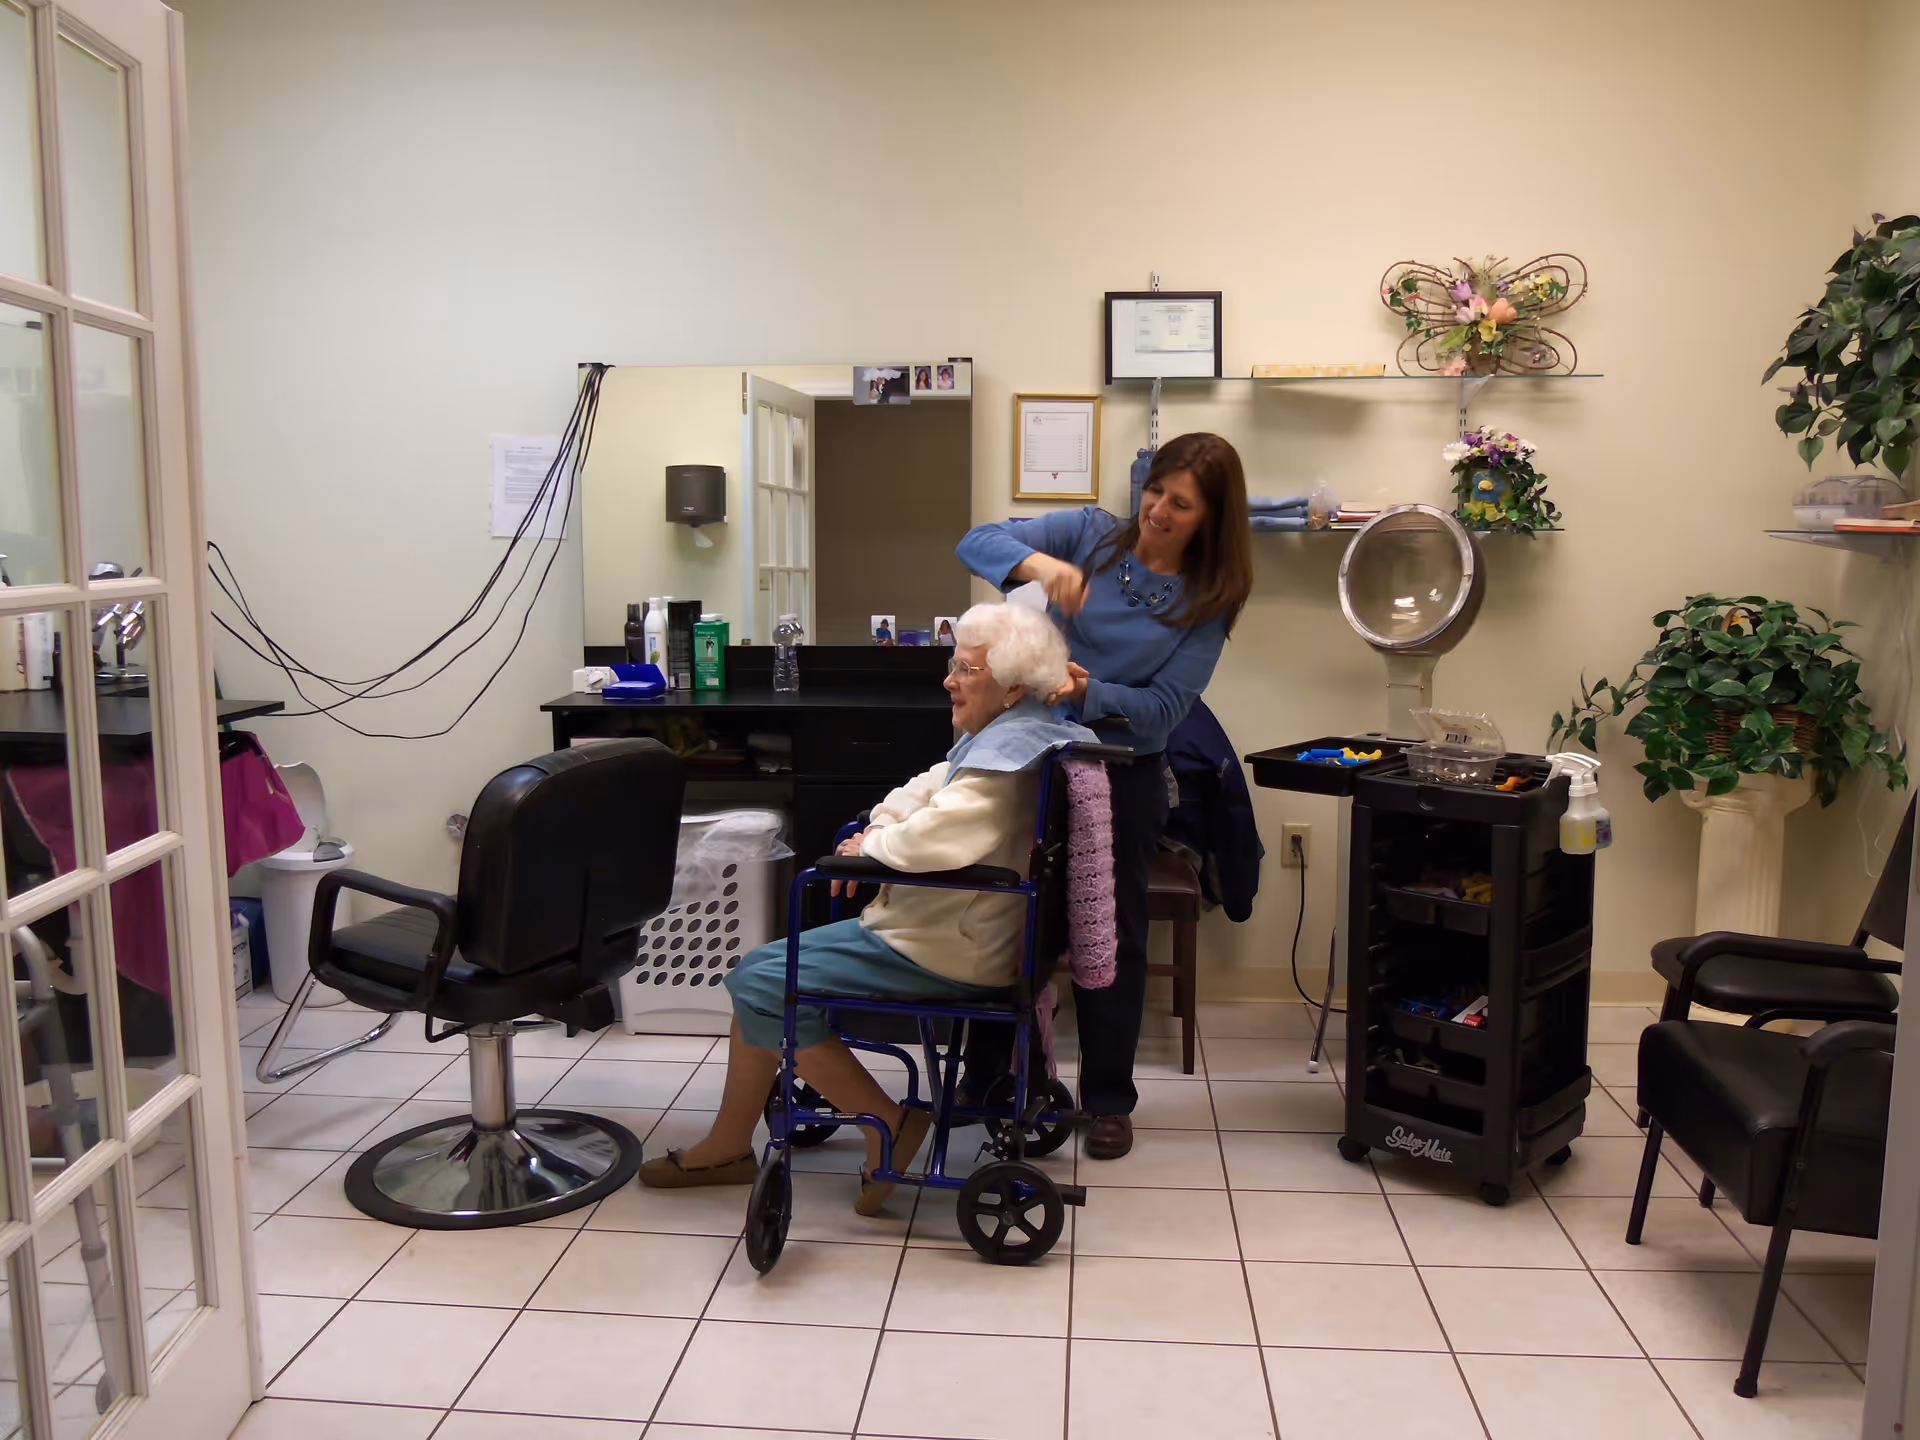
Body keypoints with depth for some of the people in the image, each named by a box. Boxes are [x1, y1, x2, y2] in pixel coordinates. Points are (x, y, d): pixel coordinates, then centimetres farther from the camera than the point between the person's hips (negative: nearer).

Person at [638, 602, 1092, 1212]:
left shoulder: (1010, 746, -21)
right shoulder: (999, 735, 13)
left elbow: (941, 837, -34)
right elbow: (931, 789, 20)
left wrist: (871, 848, -15)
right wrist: (880, 825, -1)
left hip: (948, 953, -11)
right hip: (959, 929, 11)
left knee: (761, 985, -9)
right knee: (759, 973, 13)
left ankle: (887, 1123, -3)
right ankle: (726, 1148, 20)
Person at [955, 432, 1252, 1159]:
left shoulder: (1207, 600, -5)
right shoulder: (1090, 533, -4)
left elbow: (1162, 709, -12)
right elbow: (977, 541, -13)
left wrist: (1087, 694, -29)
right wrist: (1036, 561, -33)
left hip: (1122, 774, 0)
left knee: (1112, 934, 11)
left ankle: (1108, 1098, 28)